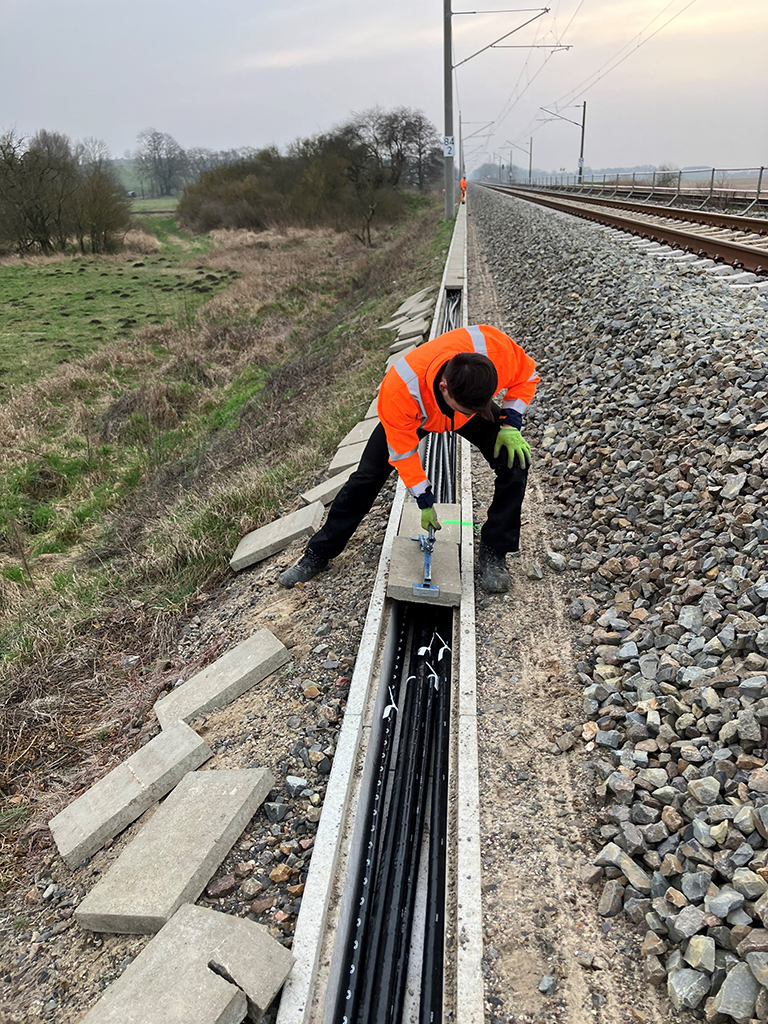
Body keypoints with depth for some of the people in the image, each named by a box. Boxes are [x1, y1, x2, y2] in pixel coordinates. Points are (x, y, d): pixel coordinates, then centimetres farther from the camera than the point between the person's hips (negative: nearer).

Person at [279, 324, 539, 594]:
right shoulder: (400, 389, -45)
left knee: (514, 463, -19)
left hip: (476, 399, 2)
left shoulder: (496, 348, -42)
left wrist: (510, 425, -27)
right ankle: (317, 555, 13)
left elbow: (526, 376, -16)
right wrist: (425, 501, -19)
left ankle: (493, 555, -2)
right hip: (413, 416, -2)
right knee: (367, 477, -4)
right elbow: (403, 451, -27)